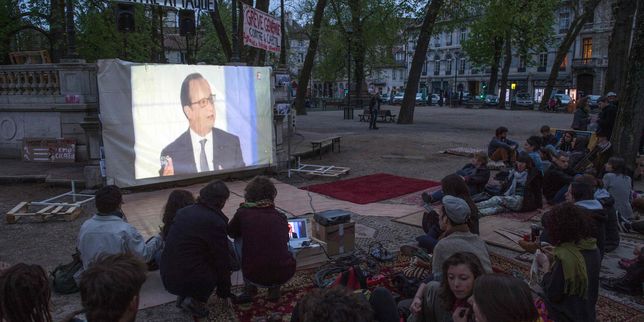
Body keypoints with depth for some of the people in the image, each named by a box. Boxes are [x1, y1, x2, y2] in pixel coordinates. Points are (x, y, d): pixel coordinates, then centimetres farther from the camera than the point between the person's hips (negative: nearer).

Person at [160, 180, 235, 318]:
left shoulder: (183, 211, 6)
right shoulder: (215, 221, -16)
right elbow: (222, 260, -7)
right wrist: (224, 292, 8)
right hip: (188, 280, -7)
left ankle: (183, 296, 17)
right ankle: (195, 300, 4)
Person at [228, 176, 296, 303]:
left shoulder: (243, 213, -2)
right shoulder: (281, 217, 7)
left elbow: (231, 233, 18)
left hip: (256, 277, -3)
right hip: (285, 275, 3)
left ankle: (249, 288, 23)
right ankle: (275, 288, 21)